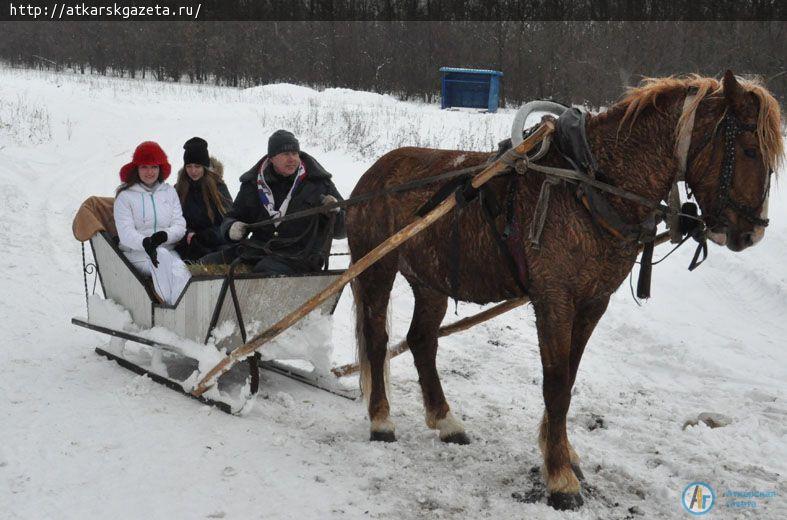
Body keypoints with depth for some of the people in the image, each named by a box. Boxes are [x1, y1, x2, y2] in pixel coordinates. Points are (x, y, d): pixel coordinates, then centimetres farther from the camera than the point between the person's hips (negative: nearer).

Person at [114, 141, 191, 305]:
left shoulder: (169, 192, 16)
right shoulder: (125, 196, 5)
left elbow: (180, 226, 8)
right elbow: (125, 233, -7)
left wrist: (164, 236, -16)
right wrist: (145, 243, -28)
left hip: (168, 251, 3)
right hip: (136, 253, -3)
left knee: (180, 270, -31)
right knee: (162, 255, -35)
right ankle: (166, 303, -40)